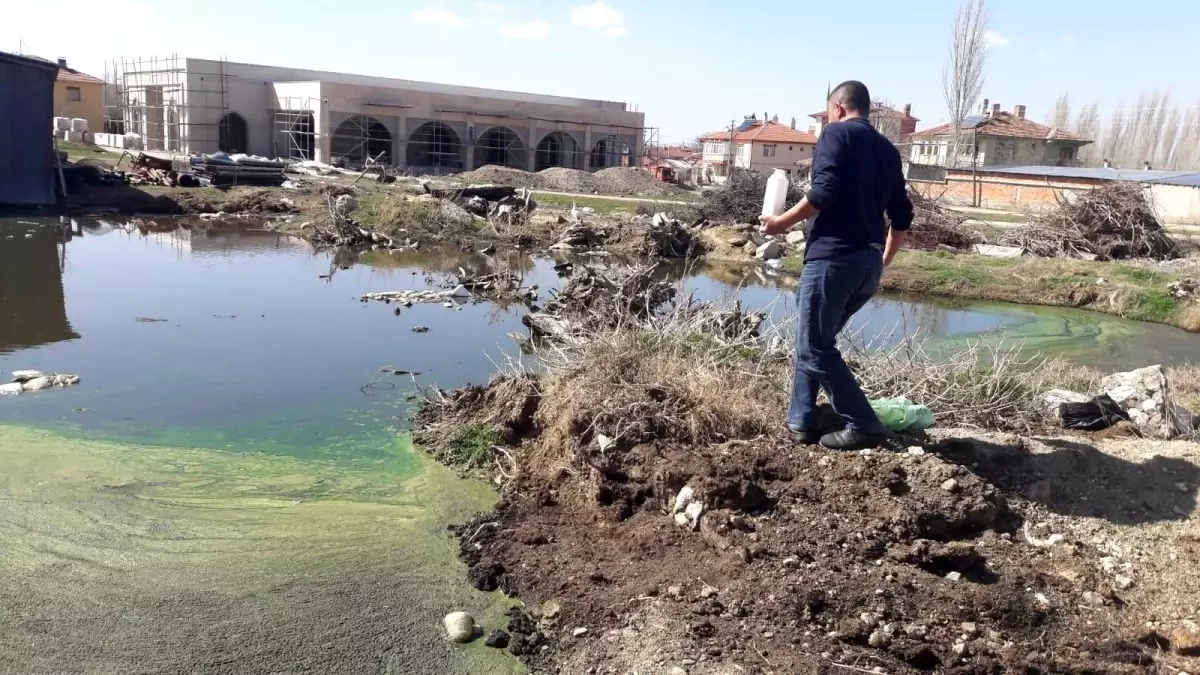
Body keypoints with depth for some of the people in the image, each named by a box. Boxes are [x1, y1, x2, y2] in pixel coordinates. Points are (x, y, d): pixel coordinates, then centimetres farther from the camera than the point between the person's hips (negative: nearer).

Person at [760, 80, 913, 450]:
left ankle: (863, 426, -1)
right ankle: (800, 421, 18)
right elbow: (902, 217, 18)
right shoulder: (888, 149, 20)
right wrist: (881, 263, 27)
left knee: (816, 347, 0)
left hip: (833, 256, -8)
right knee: (814, 339, 18)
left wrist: (782, 222, -5)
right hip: (868, 263, 8)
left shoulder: (837, 133, -1)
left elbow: (824, 192, -17)